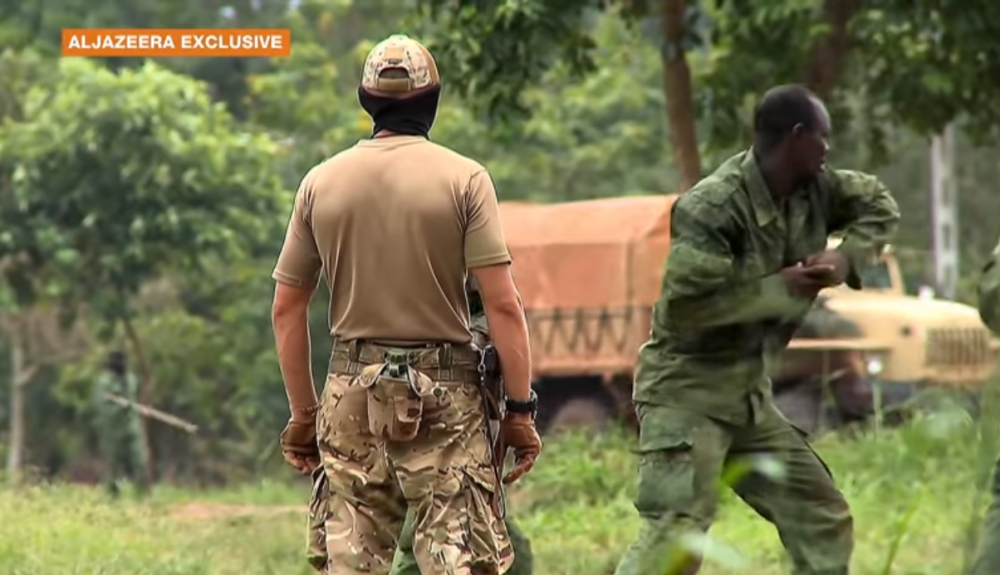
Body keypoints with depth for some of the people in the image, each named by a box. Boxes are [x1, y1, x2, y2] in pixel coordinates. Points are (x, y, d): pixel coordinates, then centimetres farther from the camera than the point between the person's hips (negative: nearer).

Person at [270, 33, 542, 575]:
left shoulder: (320, 182, 5)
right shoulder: (463, 178, -5)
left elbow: (286, 309, 8)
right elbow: (502, 304, -10)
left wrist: (303, 413, 16)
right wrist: (520, 409, -4)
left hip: (353, 390, 3)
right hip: (443, 392, -3)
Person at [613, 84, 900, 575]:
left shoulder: (814, 189, 2)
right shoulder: (713, 207, -22)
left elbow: (879, 205, 18)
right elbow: (681, 306, -28)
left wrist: (848, 258, -3)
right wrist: (779, 289, -21)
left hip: (749, 397, 9)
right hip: (686, 393, -9)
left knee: (824, 521, 11)